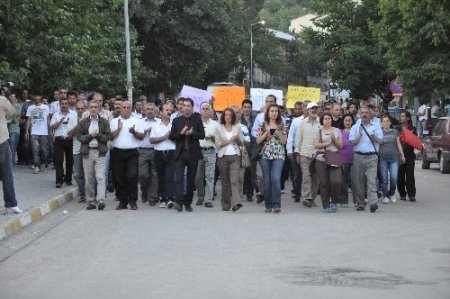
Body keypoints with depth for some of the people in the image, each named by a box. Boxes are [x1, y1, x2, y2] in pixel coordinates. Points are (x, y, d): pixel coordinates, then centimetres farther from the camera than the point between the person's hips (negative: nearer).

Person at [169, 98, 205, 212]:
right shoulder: (176, 120, 9)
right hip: (180, 153, 0)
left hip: (193, 153, 0)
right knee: (179, 178, -13)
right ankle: (179, 201, -21)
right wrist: (181, 133, -13)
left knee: (191, 179, 6)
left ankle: (188, 203, 15)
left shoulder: (197, 119, 6)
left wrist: (191, 133, -16)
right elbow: (171, 136, 3)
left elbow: (202, 134, -2)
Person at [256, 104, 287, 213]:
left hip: (278, 156, -2)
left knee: (275, 179, -18)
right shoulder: (263, 125, 9)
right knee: (267, 181, 2)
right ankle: (268, 205, 10)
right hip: (265, 156, 2)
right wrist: (267, 132, -8)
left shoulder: (281, 125, 7)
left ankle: (276, 204, -16)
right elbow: (258, 141, 4)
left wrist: (279, 131, -12)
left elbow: (284, 141, 1)